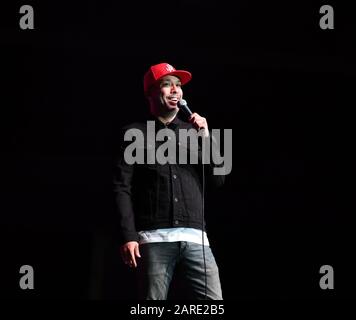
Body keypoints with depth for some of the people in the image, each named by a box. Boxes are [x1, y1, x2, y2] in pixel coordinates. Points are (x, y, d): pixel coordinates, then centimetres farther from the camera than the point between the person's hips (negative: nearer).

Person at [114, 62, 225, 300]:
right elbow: (123, 188, 1)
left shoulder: (193, 131, 19)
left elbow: (218, 179, 14)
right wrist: (128, 236, -10)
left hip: (195, 237, 3)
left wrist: (206, 139, 1)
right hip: (155, 238, -3)